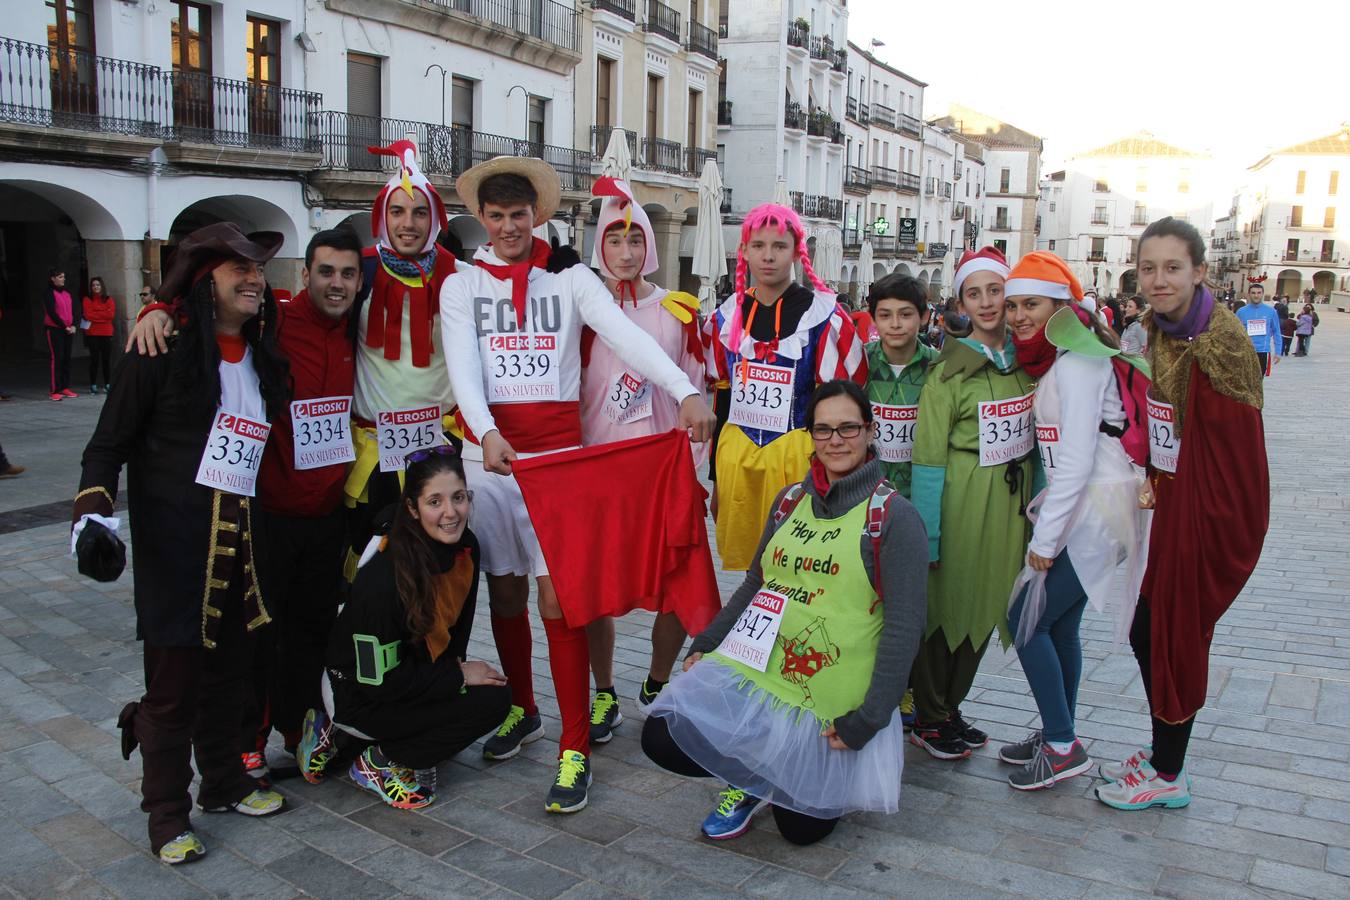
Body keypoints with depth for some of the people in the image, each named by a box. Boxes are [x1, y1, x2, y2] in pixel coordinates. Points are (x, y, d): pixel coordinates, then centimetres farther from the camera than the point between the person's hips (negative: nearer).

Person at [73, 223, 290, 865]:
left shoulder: (263, 356, 13)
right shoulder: (165, 348, -7)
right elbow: (109, 443, -4)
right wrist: (94, 512, -17)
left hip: (240, 536, 6)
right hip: (174, 534, -6)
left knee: (229, 668, 15)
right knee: (174, 678, 1)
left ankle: (223, 782, 34)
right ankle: (167, 814, 18)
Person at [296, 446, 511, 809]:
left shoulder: (466, 548, -9)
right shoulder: (384, 576, -30)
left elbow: (456, 630, 8)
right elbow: (378, 682, -24)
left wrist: (455, 668, -6)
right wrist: (459, 677, -19)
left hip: (410, 676, 9)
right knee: (491, 700, -20)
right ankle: (380, 763, -3)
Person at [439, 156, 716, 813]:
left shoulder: (572, 280, 7)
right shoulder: (461, 287, 10)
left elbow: (627, 338, -9)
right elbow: (463, 368, -5)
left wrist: (686, 391, -25)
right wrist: (487, 433, -24)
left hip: (557, 451, -2)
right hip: (489, 451, 2)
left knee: (559, 598, -7)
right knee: (505, 591, 11)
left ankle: (575, 750, 1)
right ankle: (523, 711, 33)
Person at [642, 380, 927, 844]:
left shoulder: (892, 515, -9)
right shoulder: (790, 500, 8)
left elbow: (905, 625, -12)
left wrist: (869, 720, -14)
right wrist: (704, 645, 7)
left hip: (829, 701, -4)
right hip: (753, 669, 4)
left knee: (803, 828, 1)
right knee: (663, 738, -13)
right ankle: (750, 779, 16)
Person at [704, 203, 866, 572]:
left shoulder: (823, 316, -4)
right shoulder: (727, 316, 8)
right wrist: (716, 477, 14)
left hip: (797, 457, -4)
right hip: (736, 455, 4)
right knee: (738, 560, 10)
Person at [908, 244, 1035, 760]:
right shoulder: (950, 370, -10)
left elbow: (1034, 439, 14)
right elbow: (927, 458, -13)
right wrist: (928, 535, -15)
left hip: (1011, 504, 6)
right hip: (961, 502, -6)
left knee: (985, 607, 13)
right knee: (948, 605, 3)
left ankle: (949, 708, 30)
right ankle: (928, 719, 21)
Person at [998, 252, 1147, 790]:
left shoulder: (1076, 361, -16)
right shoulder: (1052, 358, 13)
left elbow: (1076, 459, -20)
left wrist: (1045, 538, -17)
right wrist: (1046, 526, 10)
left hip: (1096, 509, -9)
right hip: (1079, 505, 9)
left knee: (1025, 619, -5)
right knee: (1059, 624, 14)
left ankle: (1063, 747, 6)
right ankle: (1058, 736, 27)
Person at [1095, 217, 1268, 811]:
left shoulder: (1220, 337, -21)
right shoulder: (1162, 330, 4)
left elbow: (1234, 440, -20)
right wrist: (1155, 483, 3)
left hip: (1212, 510, -8)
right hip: (1174, 502, 8)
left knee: (1175, 637, 5)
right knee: (1146, 630, 16)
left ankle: (1168, 777, 24)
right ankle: (1162, 754, 35)